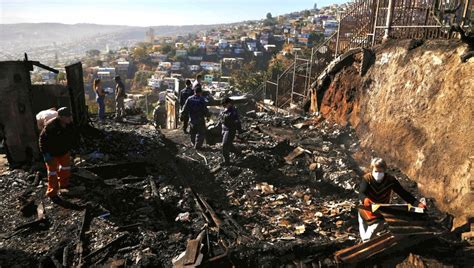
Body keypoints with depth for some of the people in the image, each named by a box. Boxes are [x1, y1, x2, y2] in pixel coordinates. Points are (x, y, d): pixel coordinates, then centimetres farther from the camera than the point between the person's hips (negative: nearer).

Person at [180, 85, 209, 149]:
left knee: (193, 132, 22)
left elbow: (185, 109, 0)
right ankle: (198, 145, 5)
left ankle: (193, 143, 37)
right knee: (201, 132, 7)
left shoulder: (189, 99, -2)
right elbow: (205, 110, -12)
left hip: (192, 119, 5)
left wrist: (182, 117, 9)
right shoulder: (202, 99, -14)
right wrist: (208, 115, 6)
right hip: (200, 119, -5)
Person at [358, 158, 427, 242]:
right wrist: (365, 199, -56)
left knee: (367, 238, -11)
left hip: (380, 215, 0)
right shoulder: (366, 178, -20)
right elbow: (361, 193, -32)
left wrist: (417, 203, -28)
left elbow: (403, 193, -15)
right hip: (366, 212, 0)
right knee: (364, 236, 18)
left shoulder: (390, 180, -16)